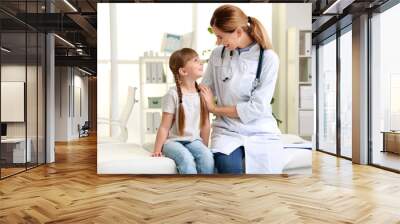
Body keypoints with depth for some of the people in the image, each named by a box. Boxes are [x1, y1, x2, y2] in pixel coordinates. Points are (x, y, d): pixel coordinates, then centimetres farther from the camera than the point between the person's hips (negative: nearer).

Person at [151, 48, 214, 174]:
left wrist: (204, 147, 9)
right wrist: (157, 150, -8)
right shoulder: (173, 95, -11)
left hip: (194, 141, 4)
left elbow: (205, 123, 8)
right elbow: (164, 127, -8)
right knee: (186, 158, -31)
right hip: (173, 141, -4)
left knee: (207, 156, -25)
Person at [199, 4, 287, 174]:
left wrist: (215, 108, -7)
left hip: (261, 133, 0)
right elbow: (202, 92, 13)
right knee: (229, 167, -26)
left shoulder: (268, 58, -6)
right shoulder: (217, 54, 4)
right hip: (227, 132, 1)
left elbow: (257, 107, -12)